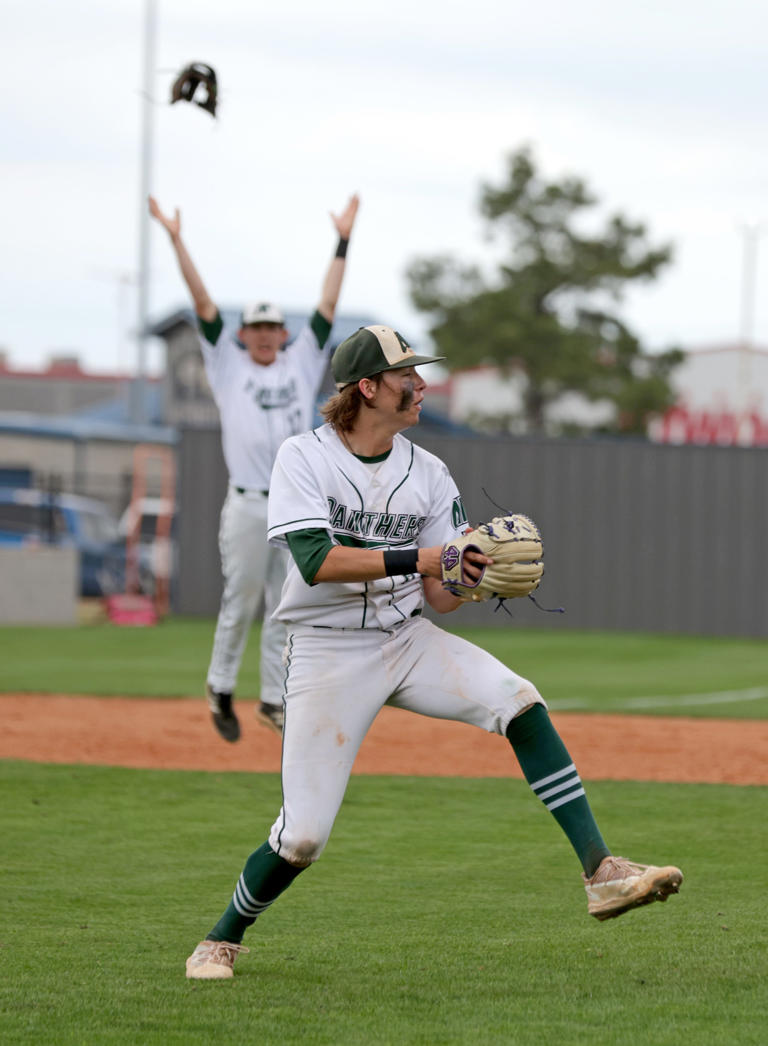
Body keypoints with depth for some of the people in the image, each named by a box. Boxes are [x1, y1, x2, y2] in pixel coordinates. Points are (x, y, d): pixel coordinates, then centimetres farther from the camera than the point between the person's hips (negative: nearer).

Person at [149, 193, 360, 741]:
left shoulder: (302, 363, 15)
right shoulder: (228, 364, 9)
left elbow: (327, 306, 14)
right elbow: (203, 301, 4)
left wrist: (342, 243, 11)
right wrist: (177, 241, -1)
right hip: (248, 505, -3)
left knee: (285, 607, 4)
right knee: (240, 600, 1)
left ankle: (273, 700, 9)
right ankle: (220, 687, 17)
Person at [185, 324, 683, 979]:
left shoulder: (428, 475, 3)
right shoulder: (305, 458, -8)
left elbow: (439, 600, 3)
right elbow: (316, 561, -23)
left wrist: (475, 575, -20)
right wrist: (418, 559, -29)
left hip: (407, 641, 4)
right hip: (327, 654, -4)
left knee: (518, 701, -21)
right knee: (303, 835, -9)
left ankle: (601, 873, -25)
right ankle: (223, 938, 19)